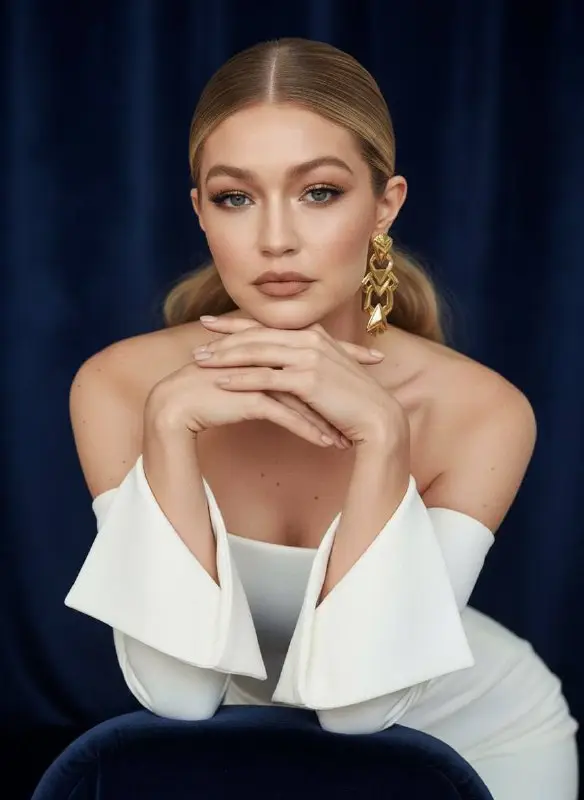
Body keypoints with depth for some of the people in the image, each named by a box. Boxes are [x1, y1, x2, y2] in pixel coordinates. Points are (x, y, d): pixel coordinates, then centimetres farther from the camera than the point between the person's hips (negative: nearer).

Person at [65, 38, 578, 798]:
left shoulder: (481, 412, -22)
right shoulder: (118, 387, -19)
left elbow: (359, 703, -24)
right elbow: (178, 694, -23)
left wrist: (380, 436, -34)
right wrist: (171, 425, -33)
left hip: (473, 736, 0)